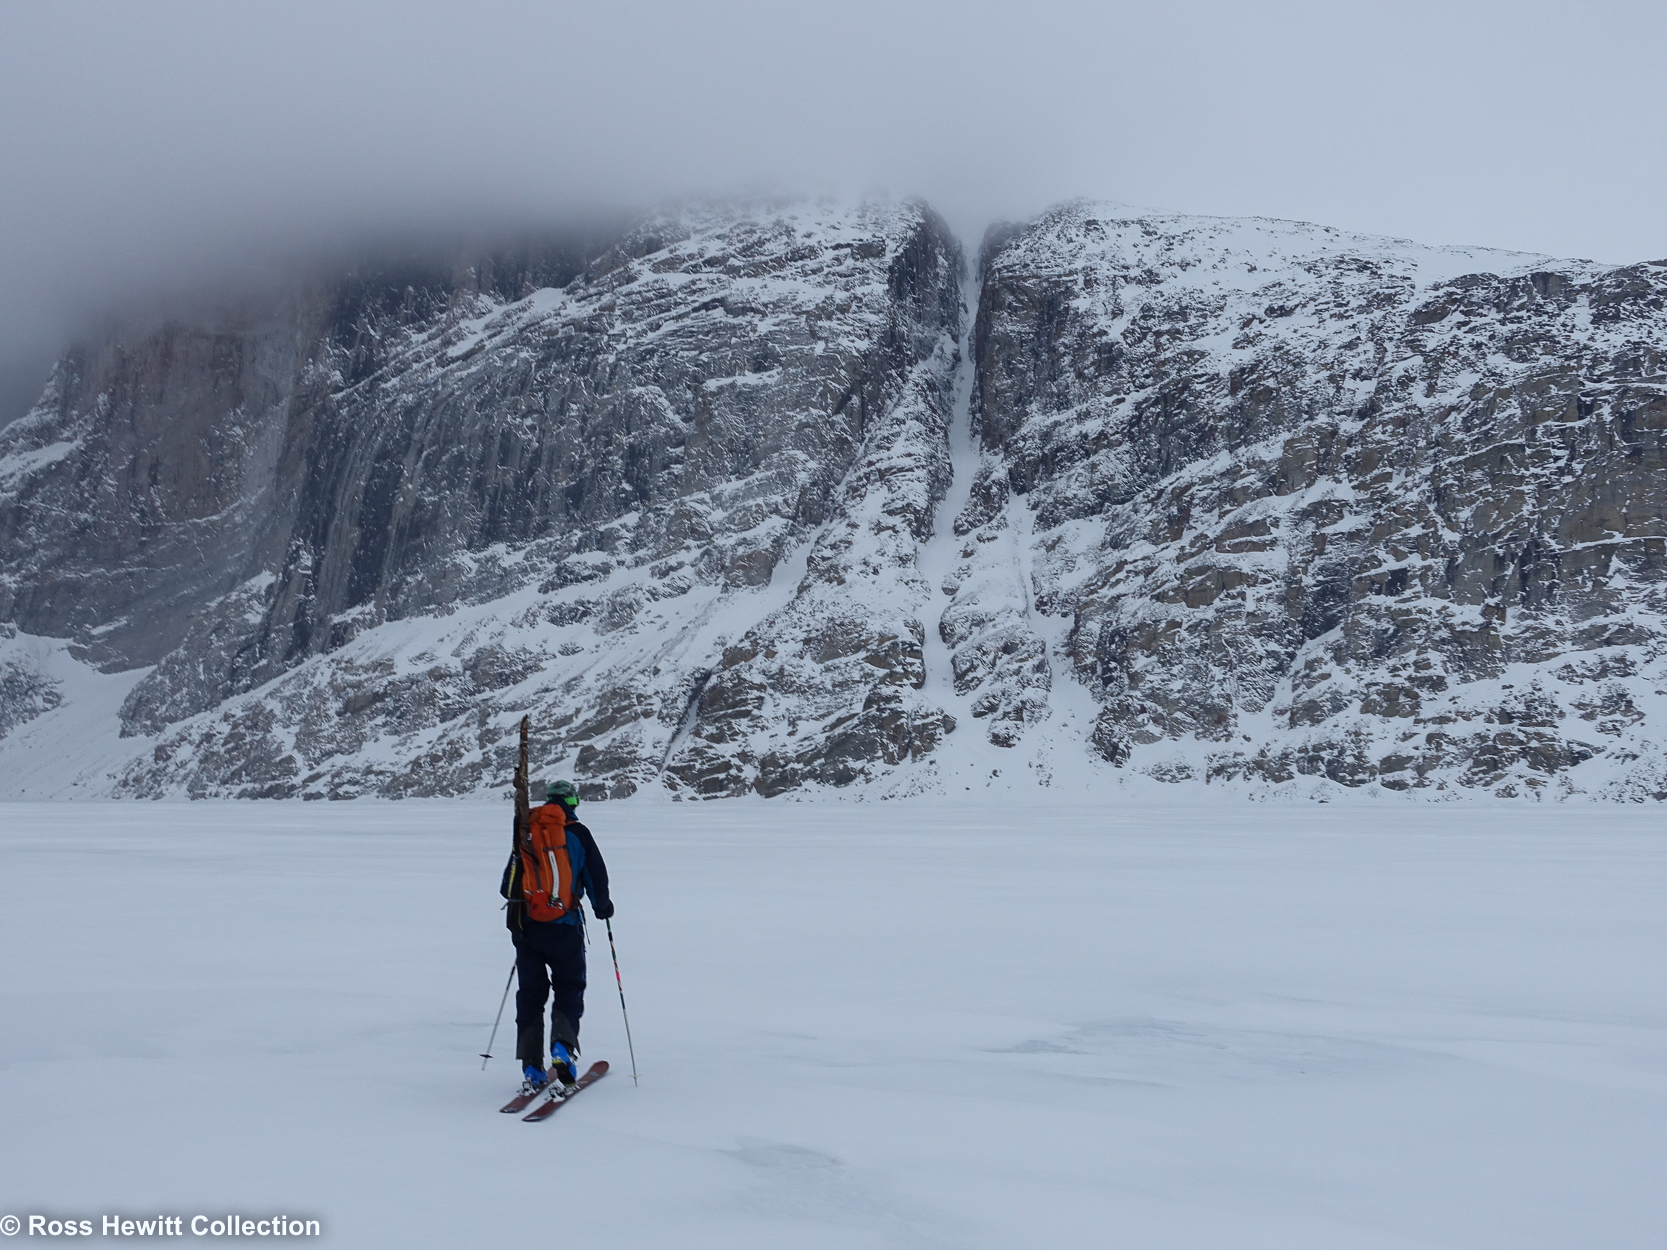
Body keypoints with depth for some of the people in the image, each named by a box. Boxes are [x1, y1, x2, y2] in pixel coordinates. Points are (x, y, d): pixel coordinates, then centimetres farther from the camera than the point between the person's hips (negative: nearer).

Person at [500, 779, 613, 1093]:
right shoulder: (578, 833, -1)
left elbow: (507, 885, 15)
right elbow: (596, 878, 1)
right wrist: (602, 907, 20)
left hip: (525, 925, 3)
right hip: (563, 926, -3)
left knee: (530, 993, 11)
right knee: (569, 988, 10)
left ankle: (531, 1065, 5)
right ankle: (563, 1046, -13)